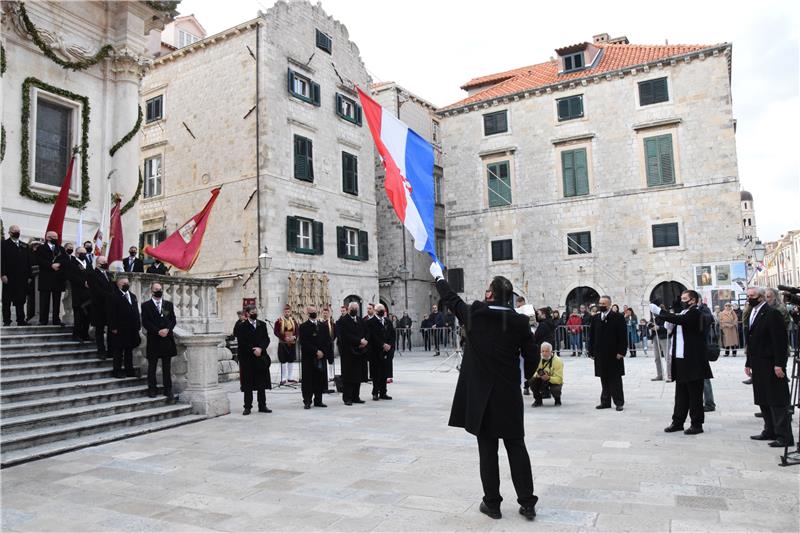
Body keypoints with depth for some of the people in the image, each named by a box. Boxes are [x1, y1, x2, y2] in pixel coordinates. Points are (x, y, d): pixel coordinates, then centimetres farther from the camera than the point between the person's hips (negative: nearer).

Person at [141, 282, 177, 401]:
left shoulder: (169, 304, 12)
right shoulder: (146, 306, 2)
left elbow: (173, 320, 8)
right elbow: (145, 322, -6)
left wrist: (167, 329, -11)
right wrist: (158, 331, -15)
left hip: (167, 339, 2)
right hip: (153, 340, -2)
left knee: (167, 367, 6)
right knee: (152, 366, 5)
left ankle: (168, 390, 10)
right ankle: (152, 389, 16)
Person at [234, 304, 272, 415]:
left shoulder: (262, 324, 10)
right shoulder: (241, 326, -2)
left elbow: (267, 339, 5)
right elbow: (241, 343, -8)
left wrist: (260, 348, -12)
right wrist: (253, 350, -14)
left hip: (261, 357, 4)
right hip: (247, 359, -4)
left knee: (262, 383, 7)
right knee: (248, 384, 2)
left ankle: (262, 406, 15)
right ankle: (247, 407, 9)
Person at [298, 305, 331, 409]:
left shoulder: (324, 326, 13)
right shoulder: (303, 327, -1)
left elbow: (328, 341, 8)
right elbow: (304, 342, -10)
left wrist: (323, 352, -7)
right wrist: (316, 351, -14)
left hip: (322, 357, 4)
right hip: (308, 358, -4)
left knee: (320, 379, 5)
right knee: (308, 380, -2)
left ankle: (318, 400, 14)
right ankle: (307, 401, 5)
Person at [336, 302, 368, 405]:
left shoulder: (361, 321, 16)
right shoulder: (342, 321, -5)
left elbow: (366, 333, 14)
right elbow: (345, 335, -15)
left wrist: (364, 341, -7)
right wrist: (359, 341, -17)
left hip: (359, 352, 6)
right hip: (347, 352, -6)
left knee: (358, 376, 7)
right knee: (348, 376, -2)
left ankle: (356, 397, 15)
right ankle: (347, 398, 4)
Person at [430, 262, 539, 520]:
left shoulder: (473, 314, -7)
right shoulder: (519, 321, -7)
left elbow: (451, 299, 11)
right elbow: (533, 360, -4)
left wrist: (438, 276, 27)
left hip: (480, 396, 0)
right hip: (509, 396, 1)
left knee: (487, 451, 8)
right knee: (517, 448, 11)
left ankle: (492, 503, 18)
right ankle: (527, 503, 17)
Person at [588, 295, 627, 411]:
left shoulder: (618, 317, -4)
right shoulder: (595, 318, 9)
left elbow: (623, 336, -7)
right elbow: (591, 336, 11)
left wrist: (621, 352, -13)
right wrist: (591, 352, 6)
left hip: (614, 354, -4)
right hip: (600, 354, 4)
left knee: (615, 379, 3)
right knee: (604, 379, 10)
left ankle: (619, 402, 10)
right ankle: (605, 402, 17)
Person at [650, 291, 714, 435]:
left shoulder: (695, 313, -12)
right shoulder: (684, 313, 16)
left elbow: (679, 319, -28)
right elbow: (672, 327, 14)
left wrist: (659, 311, -23)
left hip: (693, 361, -9)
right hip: (681, 359, 9)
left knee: (694, 394, 1)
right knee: (681, 393, 14)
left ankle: (697, 424, 9)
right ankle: (678, 422, 21)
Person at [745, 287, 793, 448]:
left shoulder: (772, 313, -12)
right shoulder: (752, 315, 15)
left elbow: (780, 340, -16)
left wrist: (779, 364, -20)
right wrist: (748, 362, 17)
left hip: (771, 365, -9)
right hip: (758, 365, 9)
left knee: (777, 401, -3)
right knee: (763, 400, 14)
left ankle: (784, 436, 3)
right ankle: (770, 431, 24)